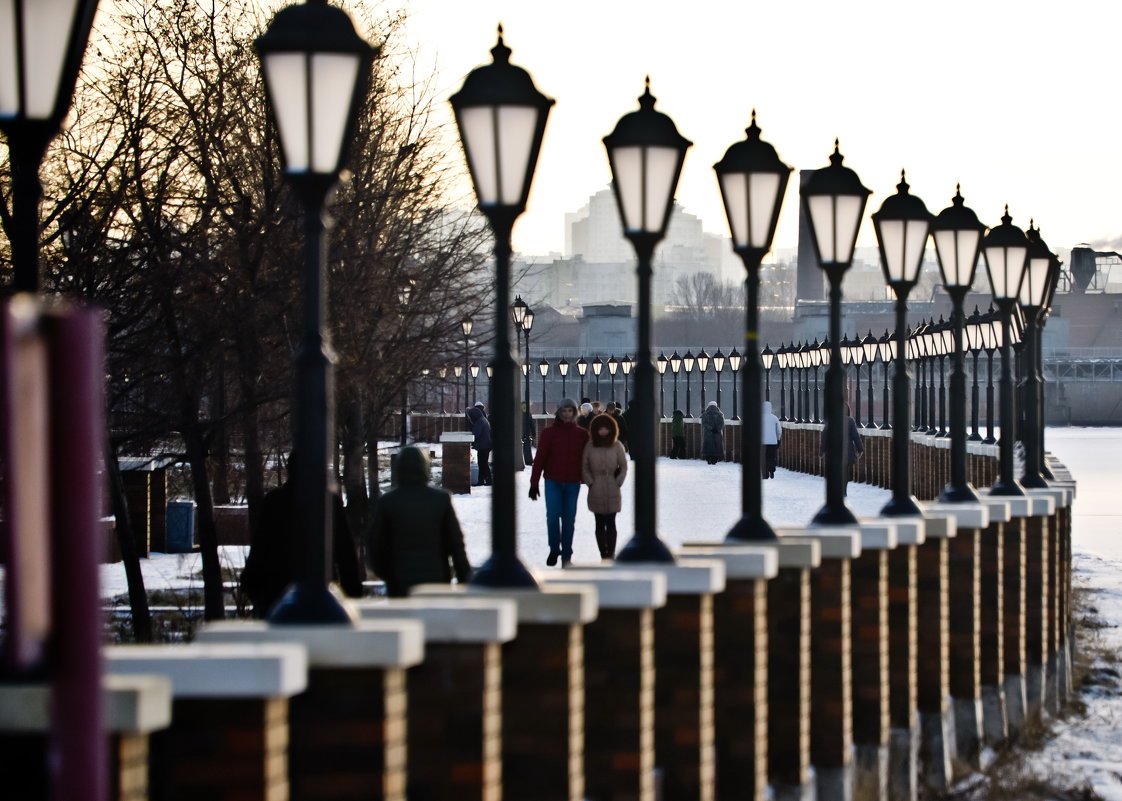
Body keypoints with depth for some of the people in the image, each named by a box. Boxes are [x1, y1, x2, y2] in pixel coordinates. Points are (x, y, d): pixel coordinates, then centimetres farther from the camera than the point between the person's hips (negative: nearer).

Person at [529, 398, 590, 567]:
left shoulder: (581, 434, 4)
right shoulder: (549, 432, -2)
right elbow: (539, 458, -3)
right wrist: (534, 483, -6)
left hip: (573, 483, 1)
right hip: (553, 482, -1)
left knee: (569, 520, 4)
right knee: (552, 517, -8)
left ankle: (566, 556, 13)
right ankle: (554, 549, 13)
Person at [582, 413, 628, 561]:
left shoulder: (617, 446, -2)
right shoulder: (590, 446, -1)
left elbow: (624, 467, 4)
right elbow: (585, 467, 5)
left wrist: (617, 483, -2)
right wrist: (591, 483, -1)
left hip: (612, 492, -1)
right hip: (596, 492, 1)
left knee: (610, 524, 0)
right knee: (600, 524, 4)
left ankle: (611, 554, 7)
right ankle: (603, 555, 11)